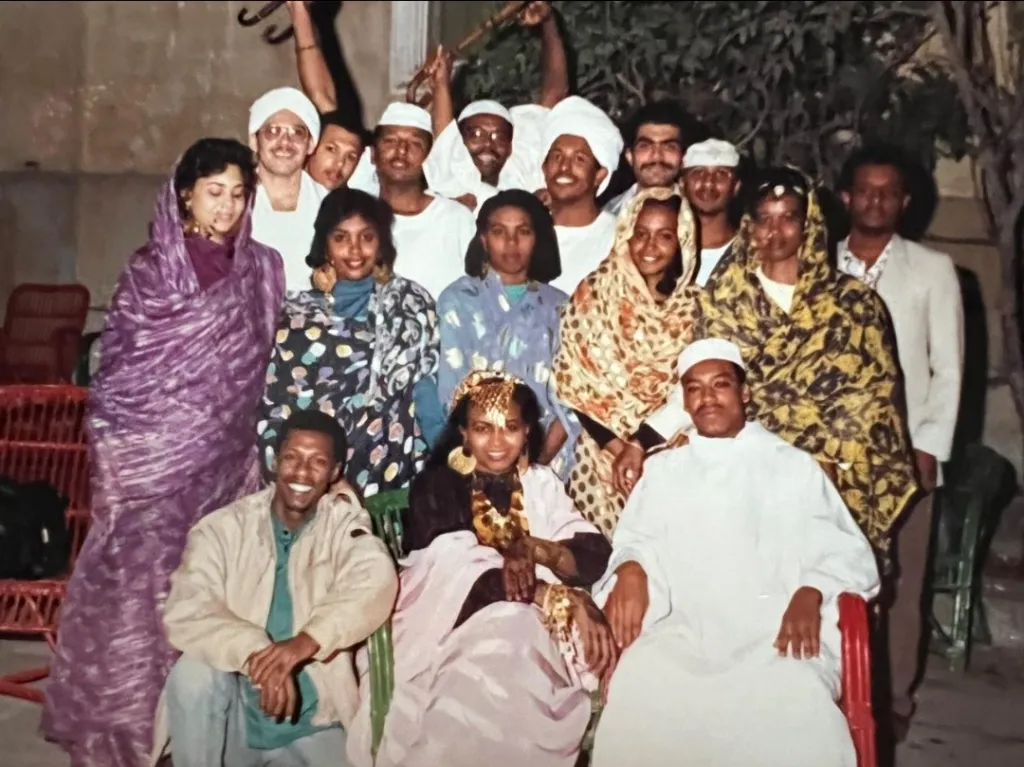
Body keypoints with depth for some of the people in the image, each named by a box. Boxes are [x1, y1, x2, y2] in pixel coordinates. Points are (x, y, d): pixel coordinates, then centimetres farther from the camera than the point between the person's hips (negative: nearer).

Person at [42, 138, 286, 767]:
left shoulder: (266, 270, 5)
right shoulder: (149, 272, -3)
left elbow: (277, 366, 10)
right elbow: (118, 372, -3)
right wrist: (113, 461, -9)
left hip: (228, 460, 3)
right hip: (153, 455, -2)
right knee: (140, 587, 1)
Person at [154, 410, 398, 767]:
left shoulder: (345, 526, -1)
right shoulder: (223, 527, -3)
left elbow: (376, 583, -22)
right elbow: (185, 612, -17)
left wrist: (306, 642, -40)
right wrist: (254, 655, -36)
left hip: (312, 723, 1)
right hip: (235, 717, 0)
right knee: (194, 672, -28)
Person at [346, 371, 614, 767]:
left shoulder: (542, 483, 13)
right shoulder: (436, 486, 1)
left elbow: (594, 555, 2)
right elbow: (455, 570, -14)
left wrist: (534, 549, -20)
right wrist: (568, 599, -24)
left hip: (535, 626, 3)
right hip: (457, 618, -3)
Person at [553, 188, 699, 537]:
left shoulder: (690, 305, 3)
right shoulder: (594, 292, -5)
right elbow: (573, 378, -8)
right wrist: (619, 445, -13)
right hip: (603, 447, -2)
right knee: (604, 538, -3)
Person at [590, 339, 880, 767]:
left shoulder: (793, 465, 18)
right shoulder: (663, 470, 25)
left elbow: (846, 551, 10)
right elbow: (635, 541, 15)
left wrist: (811, 593, -12)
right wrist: (630, 570, -11)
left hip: (777, 629, -1)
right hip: (681, 629, 1)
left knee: (795, 711, -34)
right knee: (637, 700, -32)